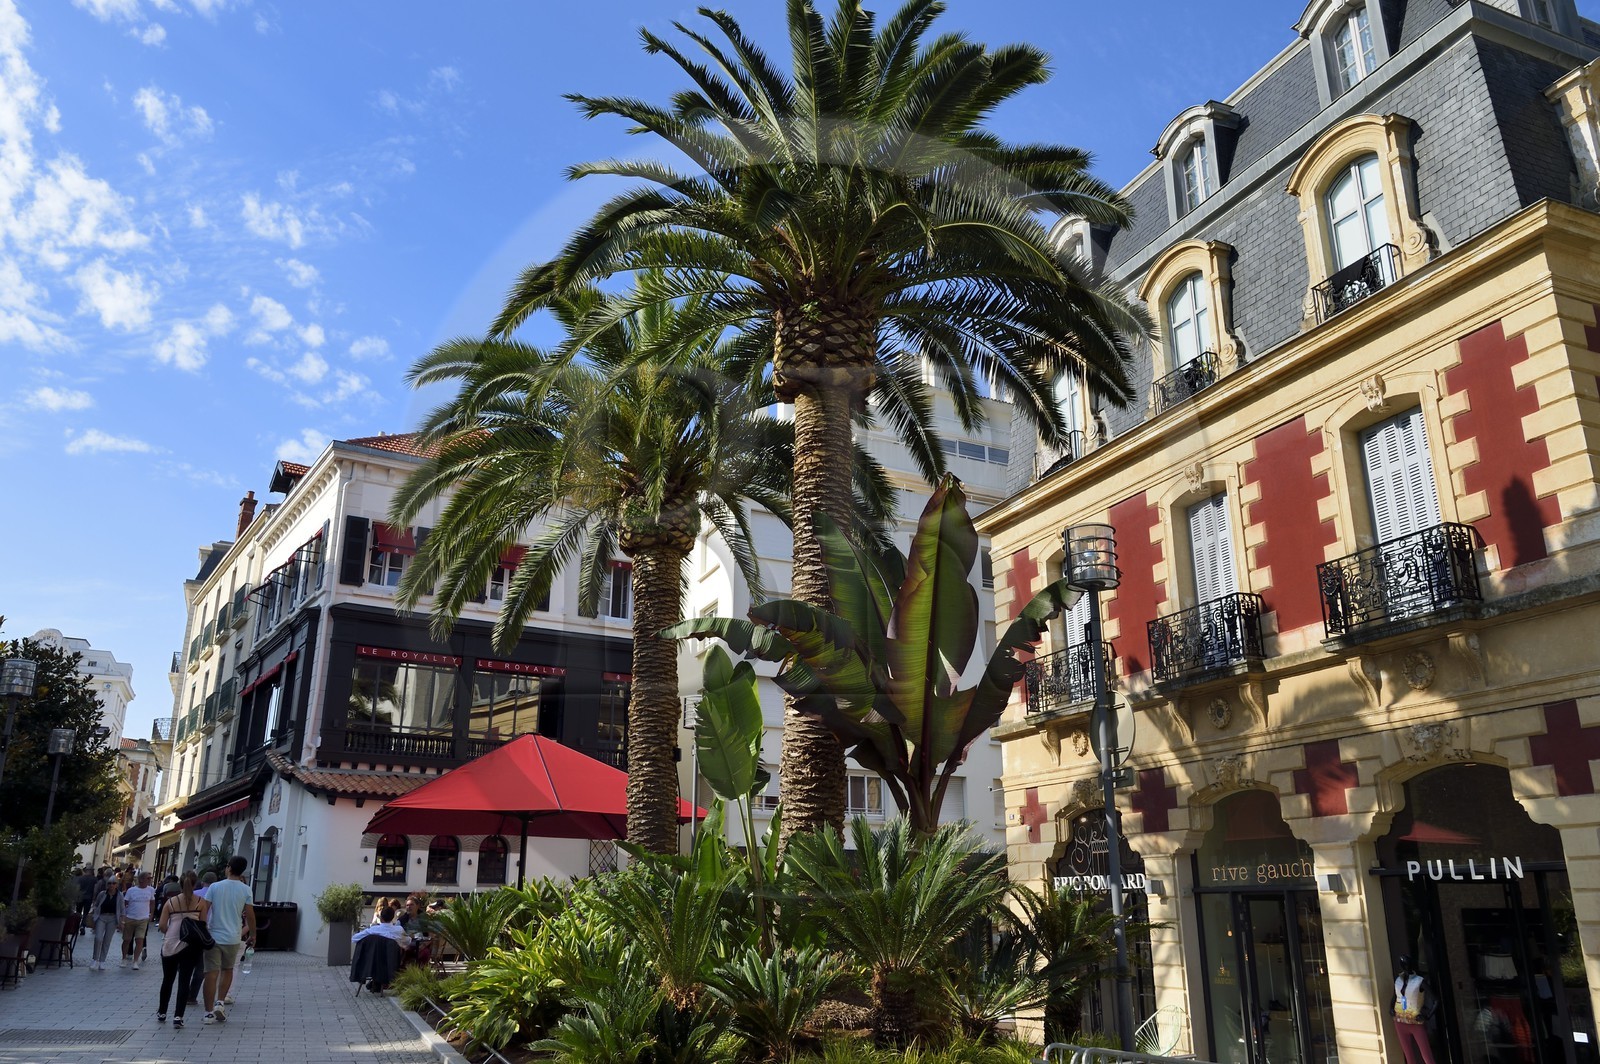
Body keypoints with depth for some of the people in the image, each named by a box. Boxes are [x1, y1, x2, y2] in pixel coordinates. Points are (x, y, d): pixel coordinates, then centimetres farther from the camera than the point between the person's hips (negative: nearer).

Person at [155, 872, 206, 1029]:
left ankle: (162, 1013, 29)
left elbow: (162, 925, -4)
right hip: (191, 947, -2)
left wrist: (169, 933, 16)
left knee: (167, 979, 18)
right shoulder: (200, 902, -5)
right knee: (184, 981, 2)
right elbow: (204, 924, -6)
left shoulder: (171, 902, -2)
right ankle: (178, 1016, -4)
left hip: (170, 945, 2)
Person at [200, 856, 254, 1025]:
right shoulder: (246, 890, -3)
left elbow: (204, 910, -6)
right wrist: (252, 935, 12)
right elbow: (250, 915, -1)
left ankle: (209, 1012, 2)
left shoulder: (215, 887, -4)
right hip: (233, 938, 1)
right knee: (227, 970, 20)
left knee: (211, 973, 2)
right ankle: (220, 1002, 6)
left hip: (213, 936, -1)